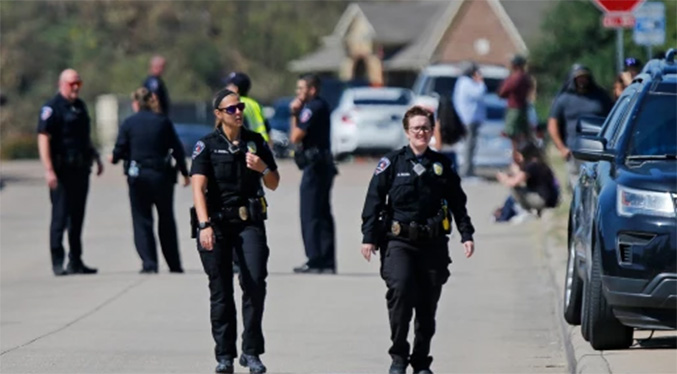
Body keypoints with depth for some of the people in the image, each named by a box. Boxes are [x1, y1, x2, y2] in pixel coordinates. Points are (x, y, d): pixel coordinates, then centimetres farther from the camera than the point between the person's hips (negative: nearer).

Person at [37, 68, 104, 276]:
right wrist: (49, 170, -23)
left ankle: (75, 261, 17)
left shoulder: (80, 106, 15)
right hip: (62, 171, -7)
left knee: (77, 217, 11)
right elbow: (43, 138, -16)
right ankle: (58, 262, 0)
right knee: (60, 216, -4)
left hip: (81, 170, 8)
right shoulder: (52, 108, -9)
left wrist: (96, 157, 21)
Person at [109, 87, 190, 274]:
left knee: (142, 221, 5)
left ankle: (149, 263, -5)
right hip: (162, 176, 2)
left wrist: (114, 158, 20)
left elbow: (119, 151, -4)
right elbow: (177, 149, 2)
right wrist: (185, 173, 12)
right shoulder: (163, 122, 0)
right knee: (166, 221, 12)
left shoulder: (128, 124, -4)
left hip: (138, 177, -2)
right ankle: (174, 264, 15)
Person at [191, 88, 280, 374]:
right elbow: (198, 188, -11)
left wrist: (263, 169, -8)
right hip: (217, 222, -2)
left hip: (249, 222, 2)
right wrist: (204, 226, -23)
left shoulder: (255, 142, 9)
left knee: (255, 282, -12)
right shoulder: (207, 145, -1)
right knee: (221, 291, 1)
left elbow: (274, 184, 15)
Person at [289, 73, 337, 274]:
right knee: (323, 215, 11)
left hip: (315, 165, -10)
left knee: (310, 215, -8)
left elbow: (295, 137, -16)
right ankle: (327, 262, 12)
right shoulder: (321, 106, 17)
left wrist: (294, 115, -3)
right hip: (324, 164, 10)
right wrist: (296, 113, 6)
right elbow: (296, 137, 18)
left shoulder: (312, 108, -14)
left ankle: (315, 261, -9)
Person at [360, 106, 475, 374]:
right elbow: (374, 201, 1)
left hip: (433, 244, 3)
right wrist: (369, 237, -5)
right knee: (400, 288, -23)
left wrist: (466, 234, 6)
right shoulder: (392, 163, 2)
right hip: (399, 242, -3)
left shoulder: (442, 165, 11)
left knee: (427, 306, 5)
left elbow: (458, 203, 16)